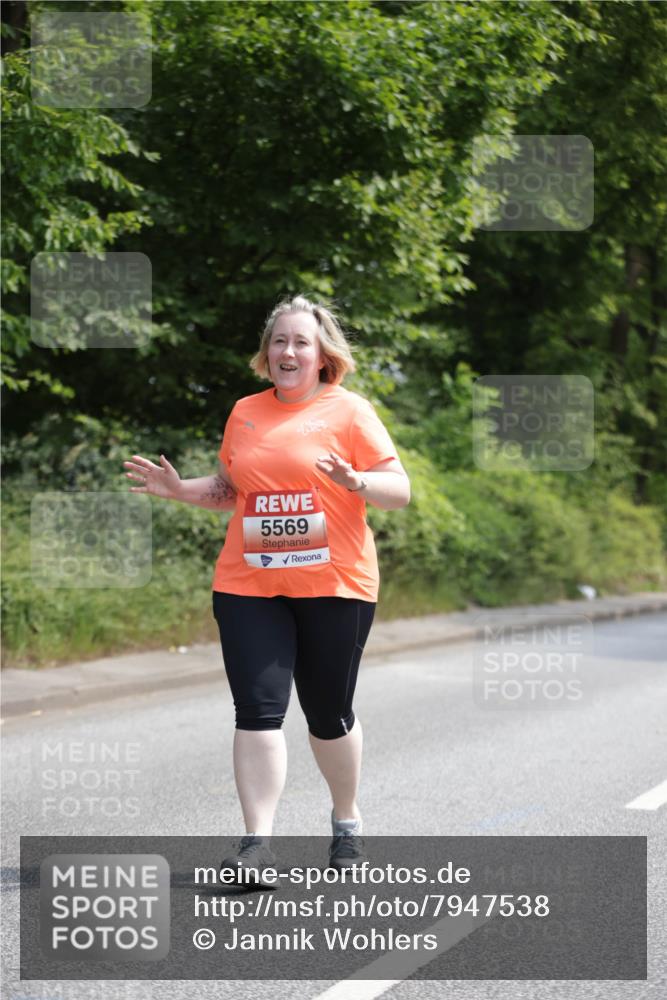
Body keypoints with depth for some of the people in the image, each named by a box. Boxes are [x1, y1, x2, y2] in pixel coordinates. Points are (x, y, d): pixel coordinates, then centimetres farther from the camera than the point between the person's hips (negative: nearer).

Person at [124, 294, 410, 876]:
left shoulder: (349, 411, -1)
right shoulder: (245, 413, 12)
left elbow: (400, 490, -4)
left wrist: (355, 481, -23)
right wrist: (179, 489, 5)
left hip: (333, 585, -3)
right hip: (249, 587, 3)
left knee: (329, 714, 8)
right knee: (258, 709, -8)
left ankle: (347, 820, 31)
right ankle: (258, 843, -7)